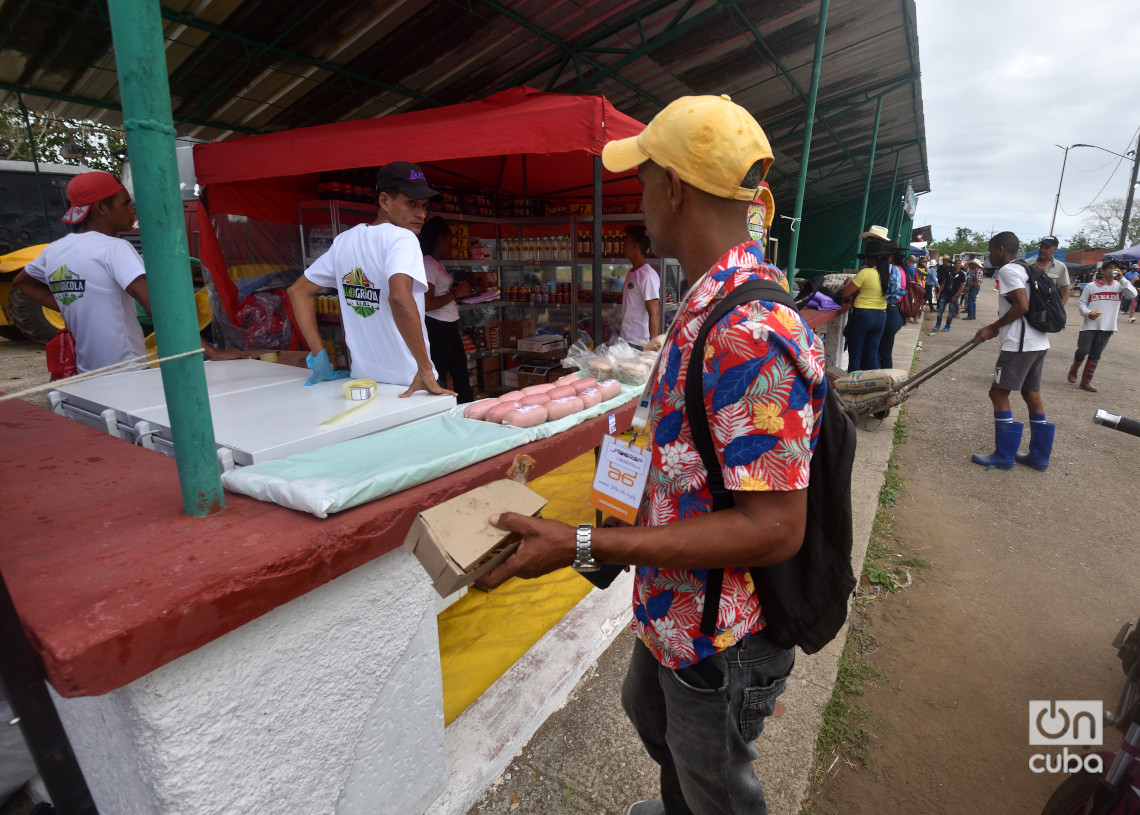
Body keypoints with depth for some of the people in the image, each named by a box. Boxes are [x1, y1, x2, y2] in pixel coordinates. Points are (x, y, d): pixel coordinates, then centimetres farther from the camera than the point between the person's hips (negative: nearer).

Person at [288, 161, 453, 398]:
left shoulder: (343, 241, 8)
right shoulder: (401, 238, -14)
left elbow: (298, 290, 15)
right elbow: (400, 298, -32)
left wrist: (319, 355, 13)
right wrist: (426, 370, -27)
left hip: (363, 379, 7)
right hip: (409, 386, -7)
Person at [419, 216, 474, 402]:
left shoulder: (437, 264, 16)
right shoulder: (428, 264, -14)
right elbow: (427, 304, -22)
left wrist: (459, 291, 6)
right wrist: (455, 294, -13)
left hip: (449, 327, 10)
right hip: (437, 326, -10)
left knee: (461, 375, 15)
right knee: (439, 380, -2)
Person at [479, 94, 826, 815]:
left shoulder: (753, 334, -32)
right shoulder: (707, 306, 1)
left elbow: (774, 530, -32)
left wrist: (585, 546, -32)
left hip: (722, 641, -9)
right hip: (672, 610, 10)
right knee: (649, 711, 35)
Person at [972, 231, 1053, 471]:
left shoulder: (1008, 270, -10)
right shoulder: (1023, 270, 19)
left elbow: (1022, 306, -19)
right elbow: (1026, 306, 20)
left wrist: (993, 327, -10)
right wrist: (997, 327, 18)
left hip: (1019, 344, -10)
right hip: (1037, 342, 10)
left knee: (998, 392, -3)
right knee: (1032, 394, 13)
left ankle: (1004, 456, 2)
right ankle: (1039, 455, 20)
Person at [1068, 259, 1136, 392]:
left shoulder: (1119, 286, 5)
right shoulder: (1091, 286, 1)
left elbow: (1133, 294, -10)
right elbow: (1081, 303, 4)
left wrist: (1121, 278, -14)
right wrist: (1087, 313, -15)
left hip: (1107, 327, 2)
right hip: (1089, 326, -2)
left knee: (1095, 355, 7)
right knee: (1083, 351, -6)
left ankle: (1086, 381, 12)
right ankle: (1073, 372, 21)